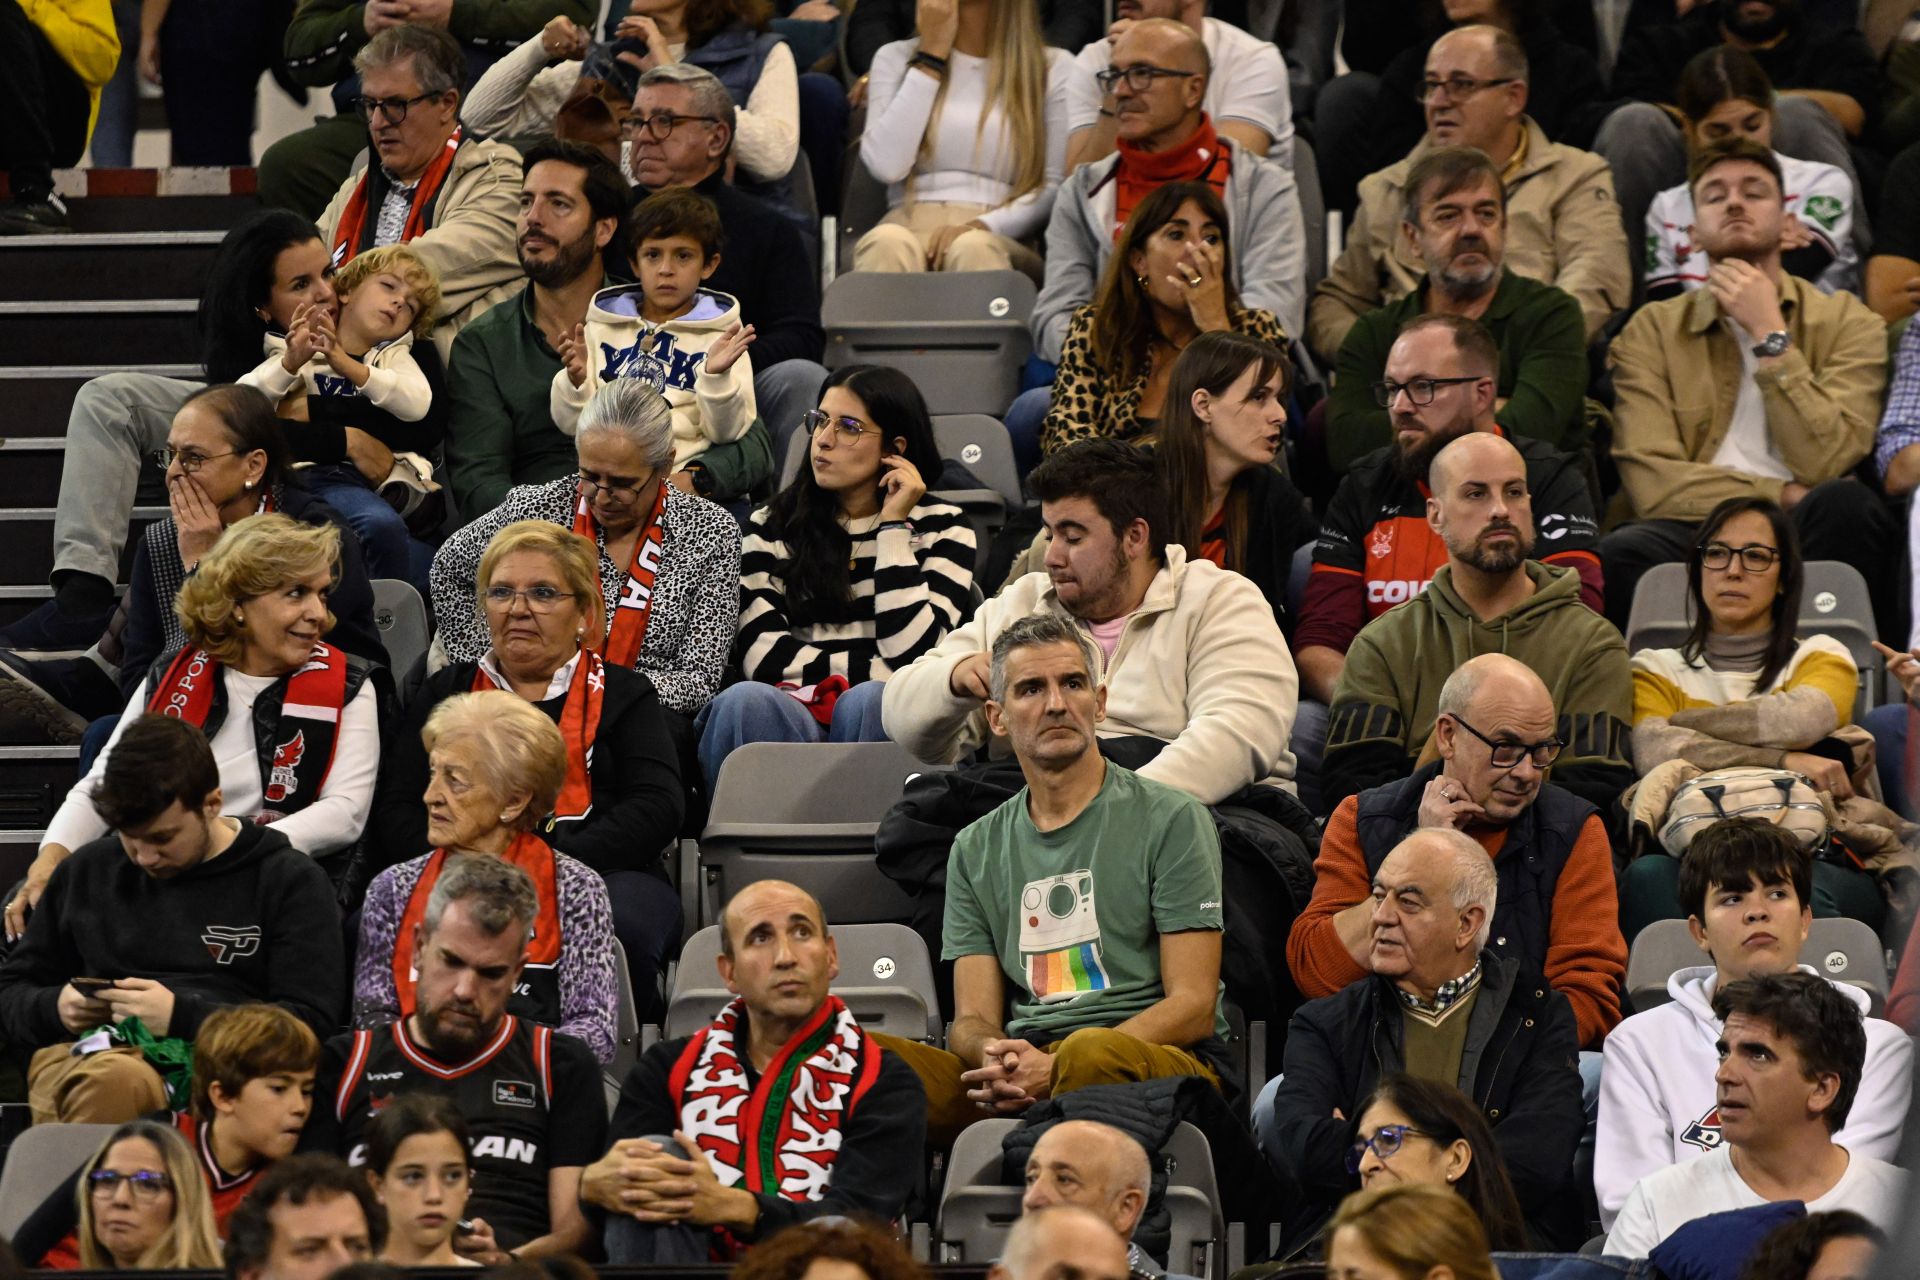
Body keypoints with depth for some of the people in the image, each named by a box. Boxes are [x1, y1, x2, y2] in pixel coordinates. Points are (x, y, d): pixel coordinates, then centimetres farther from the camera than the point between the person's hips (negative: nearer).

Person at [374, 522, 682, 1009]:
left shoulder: (623, 694, 19)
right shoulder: (447, 692, 25)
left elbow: (657, 808, 3)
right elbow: (395, 809, 13)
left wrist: (552, 862, -13)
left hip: (602, 873, -1)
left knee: (617, 927, -38)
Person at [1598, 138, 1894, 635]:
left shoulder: (1847, 321, 12)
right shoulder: (1652, 330, 13)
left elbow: (1823, 464, -5)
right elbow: (1651, 483, -2)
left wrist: (1769, 333, -3)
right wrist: (1782, 496, -7)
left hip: (1804, 538, 0)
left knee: (1846, 503, -35)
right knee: (1623, 553, -35)